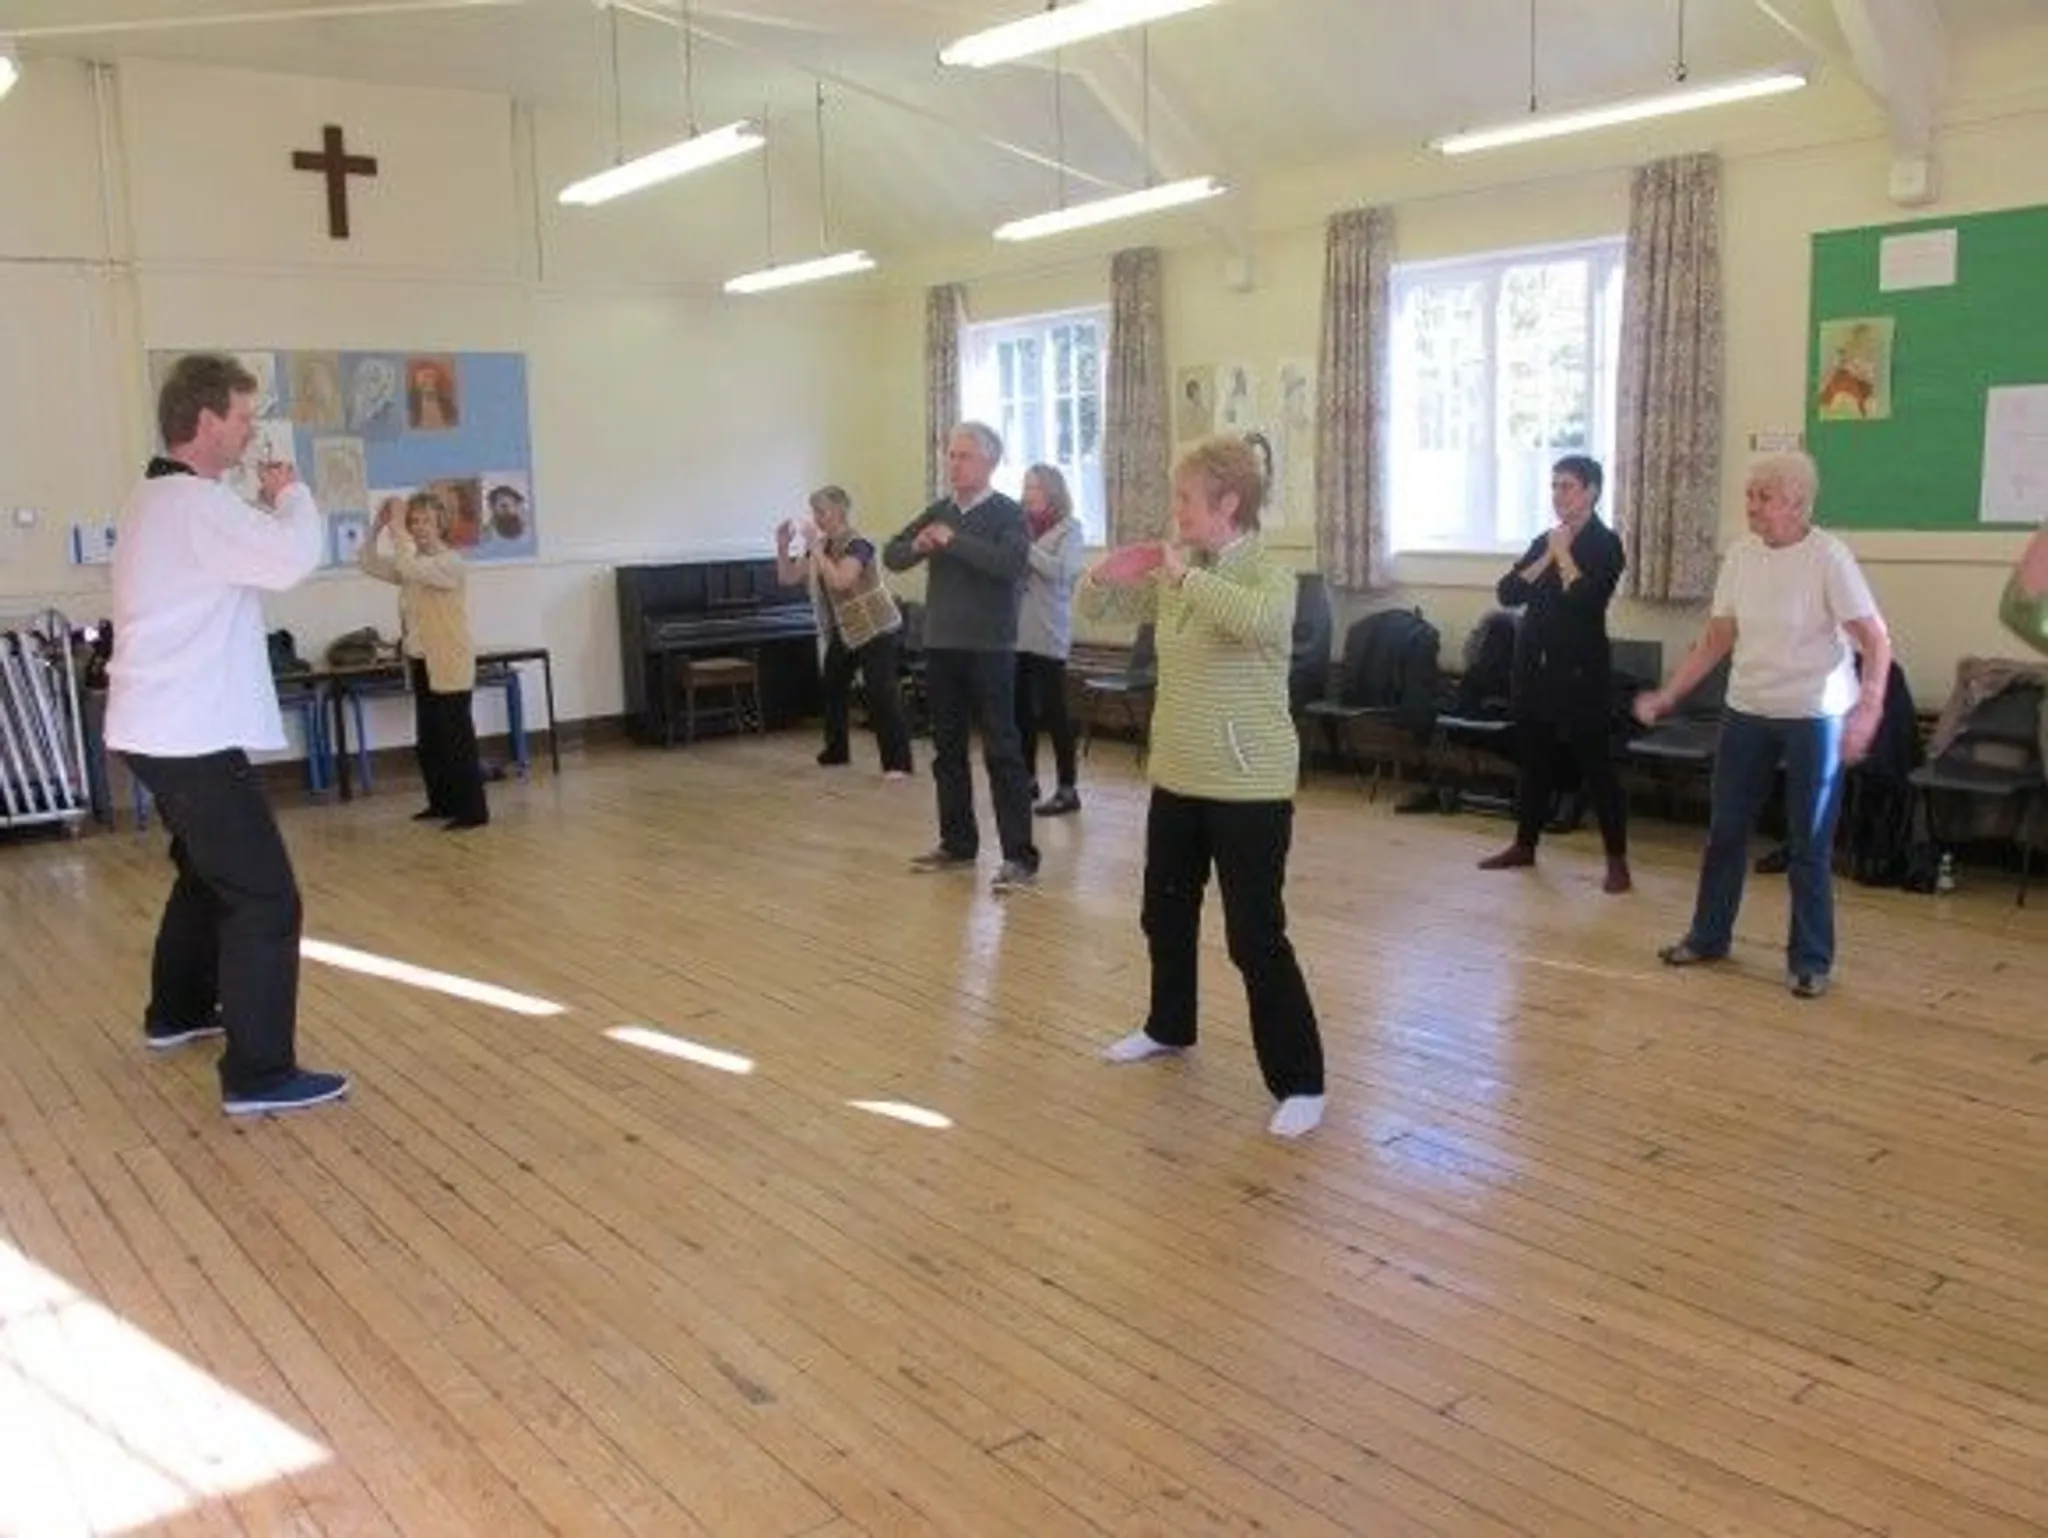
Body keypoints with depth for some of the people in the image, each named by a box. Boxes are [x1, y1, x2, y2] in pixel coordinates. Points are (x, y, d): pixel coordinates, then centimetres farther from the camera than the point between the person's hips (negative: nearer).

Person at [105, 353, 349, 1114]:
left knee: (209, 869, 28)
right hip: (189, 735, -11)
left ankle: (177, 1011, 44)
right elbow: (293, 558, -28)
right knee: (264, 898, -10)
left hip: (162, 727, 11)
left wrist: (266, 503, 3)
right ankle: (259, 1074, -9)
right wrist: (290, 493, -11)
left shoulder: (162, 498, 15)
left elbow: (248, 554, 17)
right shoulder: (193, 504, -19)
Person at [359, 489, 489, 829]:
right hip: (420, 664, 9)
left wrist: (397, 532, -21)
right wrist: (377, 527, 0)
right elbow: (368, 562, 13)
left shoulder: (449, 563, -12)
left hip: (450, 666, -9)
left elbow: (409, 569, -28)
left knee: (457, 740, -7)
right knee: (427, 741, 13)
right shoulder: (412, 564, 14)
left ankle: (473, 810, -2)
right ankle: (442, 803, 24)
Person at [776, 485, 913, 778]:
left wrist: (816, 549, -30)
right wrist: (783, 546, -10)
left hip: (878, 630, -9)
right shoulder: (820, 548, 5)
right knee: (831, 686, 16)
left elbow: (839, 581, -35)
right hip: (843, 631, 9)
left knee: (881, 692, -15)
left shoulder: (857, 545, -19)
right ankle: (835, 750, 32)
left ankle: (898, 763, -14)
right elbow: (787, 578, 4)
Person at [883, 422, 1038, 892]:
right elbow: (891, 556, 10)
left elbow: (1012, 563, -24)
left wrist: (954, 541, -23)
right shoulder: (937, 512, 11)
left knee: (1001, 751, -5)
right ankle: (957, 843, 24)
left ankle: (1020, 856, -3)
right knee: (947, 749, 12)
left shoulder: (1008, 513, -6)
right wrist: (916, 546, -11)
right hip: (939, 646, 6)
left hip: (989, 649, -6)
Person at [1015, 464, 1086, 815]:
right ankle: (1028, 778, 23)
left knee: (1053, 710, -5)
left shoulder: (1069, 528, -1)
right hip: (1016, 632, 5)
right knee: (1021, 708, 10)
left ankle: (1068, 788, 0)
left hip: (1048, 635, -5)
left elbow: (1062, 570, -16)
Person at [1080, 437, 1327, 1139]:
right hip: (1176, 778, 8)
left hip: (1249, 787, -8)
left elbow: (1260, 620, -38)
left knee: (1256, 937, -6)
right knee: (1165, 913, 21)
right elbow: (1096, 605, 15)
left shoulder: (1268, 573, -14)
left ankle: (1299, 1082, 5)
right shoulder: (1173, 577, 7)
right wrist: (1106, 575, -7)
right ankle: (1169, 1027, 44)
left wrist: (1187, 575, -29)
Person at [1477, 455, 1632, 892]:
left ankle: (1617, 860, 3)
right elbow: (1506, 593, 1)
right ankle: (1524, 845, 26)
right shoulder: (1543, 541, 12)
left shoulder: (1605, 544, -5)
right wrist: (1546, 558, -8)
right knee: (1535, 759, 14)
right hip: (1534, 668, 6)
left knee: (1595, 762, -3)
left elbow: (1587, 600, -20)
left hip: (1581, 671, -6)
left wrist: (1563, 554, -11)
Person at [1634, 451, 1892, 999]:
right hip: (1746, 711, 5)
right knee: (1725, 831, 13)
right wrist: (1667, 696, 3)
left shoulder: (1828, 556, -15)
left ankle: (1810, 961, 16)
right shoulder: (1740, 554, 1)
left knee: (1808, 845, 2)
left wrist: (1868, 708, -29)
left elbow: (1876, 640, -16)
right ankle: (1707, 937, 29)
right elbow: (1717, 639, 8)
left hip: (1814, 717, -5)